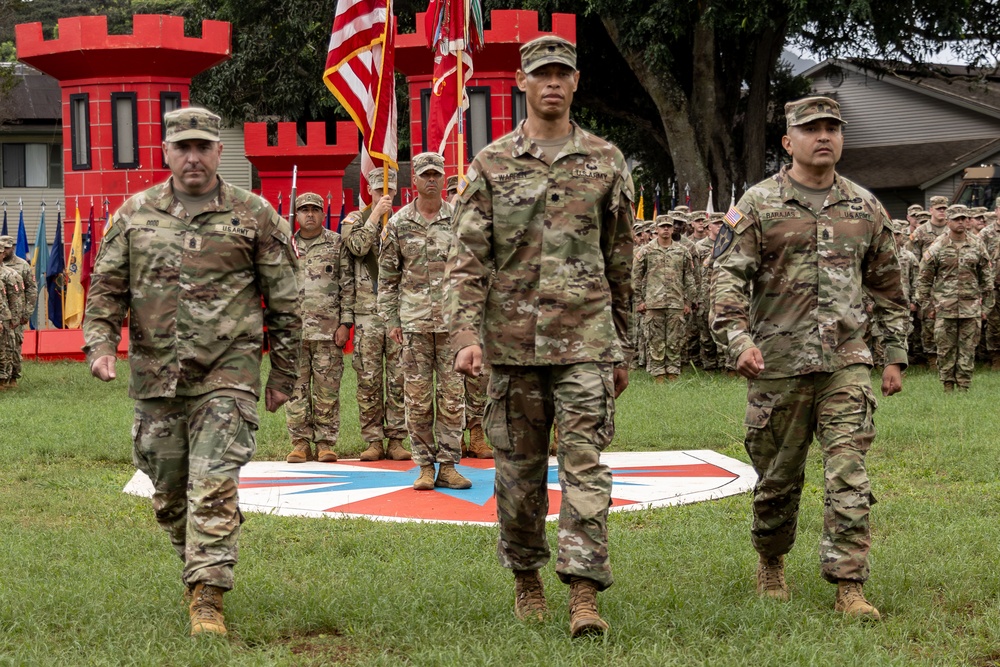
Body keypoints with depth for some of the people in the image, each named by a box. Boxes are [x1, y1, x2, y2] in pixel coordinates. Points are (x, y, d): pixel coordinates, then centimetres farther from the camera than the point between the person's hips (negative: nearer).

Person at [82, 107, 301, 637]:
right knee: (169, 495, 12)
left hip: (226, 376, -3)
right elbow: (106, 287, 10)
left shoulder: (254, 216, 1)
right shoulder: (134, 215, 8)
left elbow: (284, 301, 5)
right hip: (155, 378, 4)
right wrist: (100, 345, -7)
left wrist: (282, 376, 5)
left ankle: (208, 600, -11)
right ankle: (201, 570, 35)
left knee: (214, 488, -13)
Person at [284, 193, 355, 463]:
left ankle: (326, 443, 6)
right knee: (296, 388, 2)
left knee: (327, 389, 0)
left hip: (328, 329, -2)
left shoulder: (337, 243, 5)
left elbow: (347, 285, 2)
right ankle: (300, 442, 8)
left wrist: (345, 323, -5)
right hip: (293, 329, 2)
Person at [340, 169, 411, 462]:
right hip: (368, 311, -1)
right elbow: (357, 246, -11)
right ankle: (374, 440, 6)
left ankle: (396, 440, 5)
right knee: (369, 379, 0)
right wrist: (375, 216, -9)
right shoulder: (356, 220, 9)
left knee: (399, 378, 0)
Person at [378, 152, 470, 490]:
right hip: (415, 322, 0)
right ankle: (425, 466, 9)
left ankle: (448, 465, 8)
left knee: (452, 396, 1)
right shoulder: (398, 223, 4)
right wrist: (391, 319, 2)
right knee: (417, 396, 1)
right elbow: (387, 275, 7)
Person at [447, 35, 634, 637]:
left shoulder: (607, 162, 7)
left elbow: (621, 263, 12)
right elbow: (468, 257, 0)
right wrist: (467, 334, -13)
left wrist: (623, 349, 12)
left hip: (585, 340, -1)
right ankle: (527, 578, 25)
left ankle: (586, 593, -9)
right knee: (519, 468, 9)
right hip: (513, 339, 1)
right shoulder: (491, 164, 4)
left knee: (586, 464, -8)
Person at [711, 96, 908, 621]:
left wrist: (895, 355, 14)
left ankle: (849, 586, -7)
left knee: (849, 474, -9)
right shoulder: (758, 204, 0)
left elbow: (887, 286, 17)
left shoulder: (865, 208, 11)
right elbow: (728, 277, -6)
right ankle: (771, 564, 32)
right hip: (777, 365, -2)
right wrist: (739, 339, -20)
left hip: (846, 364, 2)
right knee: (777, 479, 10)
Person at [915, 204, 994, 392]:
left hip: (971, 308, 2)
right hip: (945, 308, -1)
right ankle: (948, 387, 10)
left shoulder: (978, 247, 6)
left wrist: (986, 306, 8)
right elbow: (924, 279, 3)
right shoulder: (937, 248, 0)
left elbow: (987, 279, 11)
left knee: (968, 350, 3)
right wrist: (928, 306, 0)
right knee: (945, 349, 1)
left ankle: (964, 388, 10)